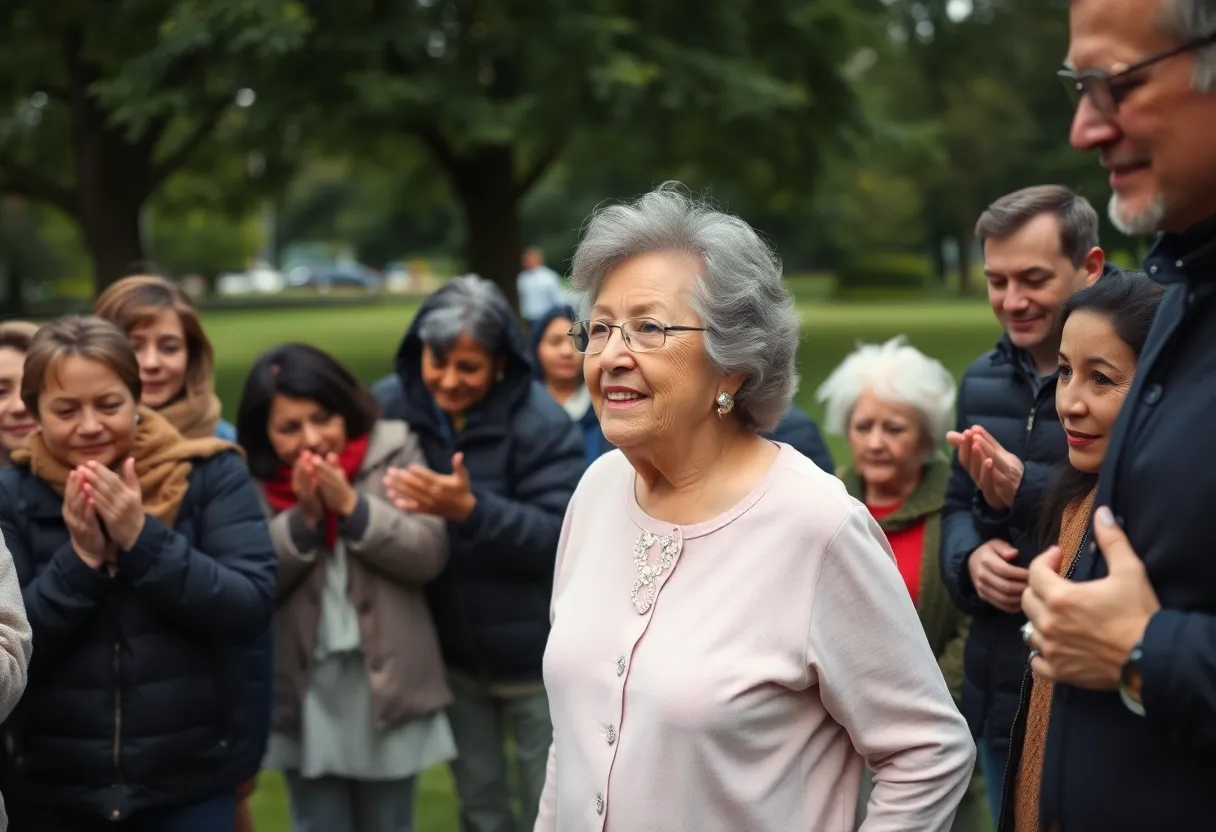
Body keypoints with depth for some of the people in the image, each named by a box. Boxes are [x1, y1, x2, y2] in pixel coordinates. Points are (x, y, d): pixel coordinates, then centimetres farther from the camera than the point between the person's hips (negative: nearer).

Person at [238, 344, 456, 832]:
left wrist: (351, 504, -18)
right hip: (305, 690, 1)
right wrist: (303, 516, -18)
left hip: (385, 681, 0)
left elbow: (428, 553, -10)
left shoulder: (393, 451, -5)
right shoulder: (252, 481, -2)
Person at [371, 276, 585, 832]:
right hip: (449, 655, 4)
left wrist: (470, 509, -34)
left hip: (535, 659, -3)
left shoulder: (540, 423, -18)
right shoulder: (390, 405, -7)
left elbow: (561, 539, -22)